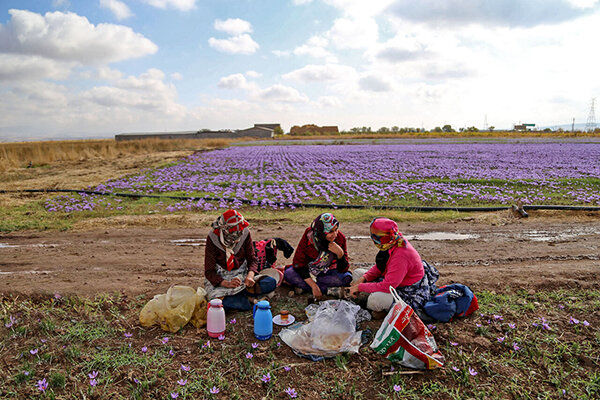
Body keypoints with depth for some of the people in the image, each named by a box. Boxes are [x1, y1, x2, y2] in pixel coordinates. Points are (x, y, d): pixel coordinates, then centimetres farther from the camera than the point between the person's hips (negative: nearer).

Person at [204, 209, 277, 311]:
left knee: (271, 283, -20)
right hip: (220, 278, -3)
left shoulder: (245, 233, -9)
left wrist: (250, 275, -23)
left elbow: (252, 259, -1)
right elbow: (209, 272, -14)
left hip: (242, 274, 3)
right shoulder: (213, 238, -17)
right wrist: (227, 283, -32)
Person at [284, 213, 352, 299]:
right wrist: (314, 286, -31)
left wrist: (340, 253, -34)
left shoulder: (340, 238, -18)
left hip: (326, 272, 2)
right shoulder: (308, 237, -23)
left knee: (347, 278, -26)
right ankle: (328, 290, -29)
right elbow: (299, 264, -22)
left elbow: (343, 270, -14)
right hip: (307, 270, -1)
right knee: (288, 274, -29)